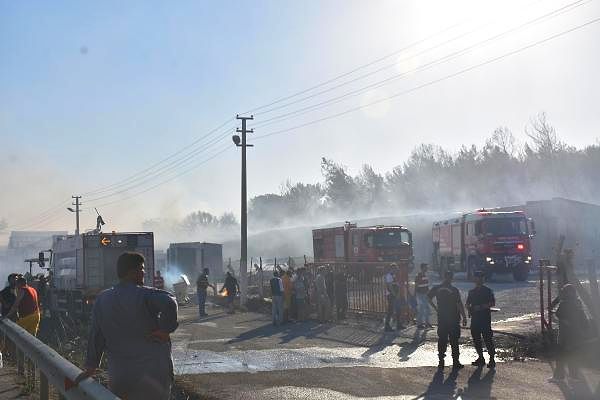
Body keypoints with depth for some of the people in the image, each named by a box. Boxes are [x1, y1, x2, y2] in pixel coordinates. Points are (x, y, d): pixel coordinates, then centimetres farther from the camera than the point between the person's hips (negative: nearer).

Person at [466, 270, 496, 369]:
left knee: (488, 339, -8)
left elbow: (492, 303, -8)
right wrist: (469, 310, 1)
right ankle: (480, 358, 18)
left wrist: (481, 307, -16)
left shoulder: (488, 291, 0)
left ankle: (492, 359, -4)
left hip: (485, 317, -6)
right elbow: (468, 304, 21)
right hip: (475, 318, 6)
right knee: (476, 339, 7)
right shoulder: (472, 291, 15)